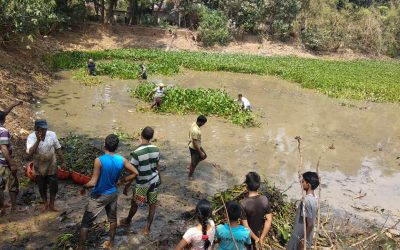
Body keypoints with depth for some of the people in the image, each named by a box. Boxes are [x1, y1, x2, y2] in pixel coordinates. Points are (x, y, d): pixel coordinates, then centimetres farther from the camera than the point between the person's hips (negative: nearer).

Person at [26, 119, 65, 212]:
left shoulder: (52, 134, -11)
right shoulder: (31, 137, -16)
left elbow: (58, 149, -1)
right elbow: (30, 153, -28)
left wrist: (62, 162, 1)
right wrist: (38, 140, -35)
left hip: (51, 166, 1)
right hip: (39, 167, -1)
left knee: (54, 186, 6)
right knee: (42, 187, 13)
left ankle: (51, 204, 25)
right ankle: (45, 203, 35)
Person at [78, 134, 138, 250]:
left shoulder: (99, 160, -25)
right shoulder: (122, 160, -11)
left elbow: (93, 183, -26)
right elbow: (135, 173, -3)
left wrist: (84, 187, -6)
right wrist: (122, 180, 7)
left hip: (99, 196, -5)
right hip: (113, 194, 5)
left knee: (85, 223, 10)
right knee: (112, 219, 24)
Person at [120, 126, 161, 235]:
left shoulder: (137, 152, -24)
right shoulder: (156, 149, -8)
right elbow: (157, 166, 5)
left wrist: (127, 186, -7)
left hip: (142, 183, -4)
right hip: (154, 181, 4)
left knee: (134, 204, 20)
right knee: (152, 205, 15)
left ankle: (127, 221, 43)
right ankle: (147, 228, 24)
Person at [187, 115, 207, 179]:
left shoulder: (194, 124, -6)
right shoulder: (196, 130, -35)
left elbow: (189, 133, 11)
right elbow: (195, 143, -29)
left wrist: (190, 141, 26)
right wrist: (200, 152, -21)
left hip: (196, 146, 9)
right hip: (194, 148, -9)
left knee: (204, 156, 24)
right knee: (194, 163, 10)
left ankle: (190, 166, 36)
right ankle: (190, 176, 32)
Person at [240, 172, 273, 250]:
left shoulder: (243, 203, -31)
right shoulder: (265, 199, -17)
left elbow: (245, 226, -27)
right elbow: (269, 220, -14)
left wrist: (256, 239, -15)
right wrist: (262, 238, -11)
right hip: (259, 234, 4)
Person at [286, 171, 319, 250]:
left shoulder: (306, 200, -27)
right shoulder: (314, 198, 2)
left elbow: (310, 224, -26)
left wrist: (304, 241, -18)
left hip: (301, 238, -8)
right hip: (306, 237, 8)